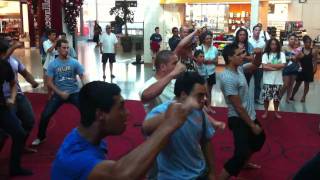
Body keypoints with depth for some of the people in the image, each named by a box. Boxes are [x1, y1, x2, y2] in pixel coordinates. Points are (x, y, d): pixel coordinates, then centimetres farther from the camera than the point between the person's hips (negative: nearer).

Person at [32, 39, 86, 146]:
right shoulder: (52, 64, -5)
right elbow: (49, 82, -5)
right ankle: (41, 137, 19)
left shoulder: (74, 62, -5)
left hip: (74, 92, 0)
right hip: (59, 93, 0)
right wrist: (60, 93, -16)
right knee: (45, 115, -5)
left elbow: (82, 76, -4)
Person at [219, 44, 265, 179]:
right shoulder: (228, 78, -27)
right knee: (241, 153, -15)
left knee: (259, 139, 30)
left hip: (250, 115, 10)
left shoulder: (239, 68, -1)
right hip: (239, 119, -10)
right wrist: (252, 125, -16)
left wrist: (258, 54, -10)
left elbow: (255, 66, 14)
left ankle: (244, 163, 48)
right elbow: (238, 107, -24)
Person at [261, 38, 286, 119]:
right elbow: (264, 67, -12)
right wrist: (276, 67, -13)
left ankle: (276, 112, 26)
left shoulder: (281, 54, 3)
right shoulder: (265, 55, -1)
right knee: (266, 97, 3)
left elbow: (282, 65, -12)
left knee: (277, 97, 9)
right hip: (267, 80, -1)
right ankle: (266, 112, 19)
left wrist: (270, 65, -12)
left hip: (278, 80, 1)